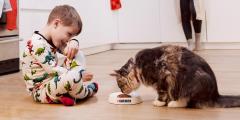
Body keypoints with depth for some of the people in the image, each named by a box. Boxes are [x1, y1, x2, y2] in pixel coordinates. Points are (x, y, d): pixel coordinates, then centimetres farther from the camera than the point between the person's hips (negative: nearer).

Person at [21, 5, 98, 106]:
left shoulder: (53, 39, 6)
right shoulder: (38, 45, -24)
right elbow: (53, 70, -26)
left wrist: (73, 43, -9)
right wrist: (79, 75, -22)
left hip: (53, 80, 10)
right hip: (41, 91, -10)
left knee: (78, 55, 11)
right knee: (74, 76, -36)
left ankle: (70, 91, -8)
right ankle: (85, 92, 0)